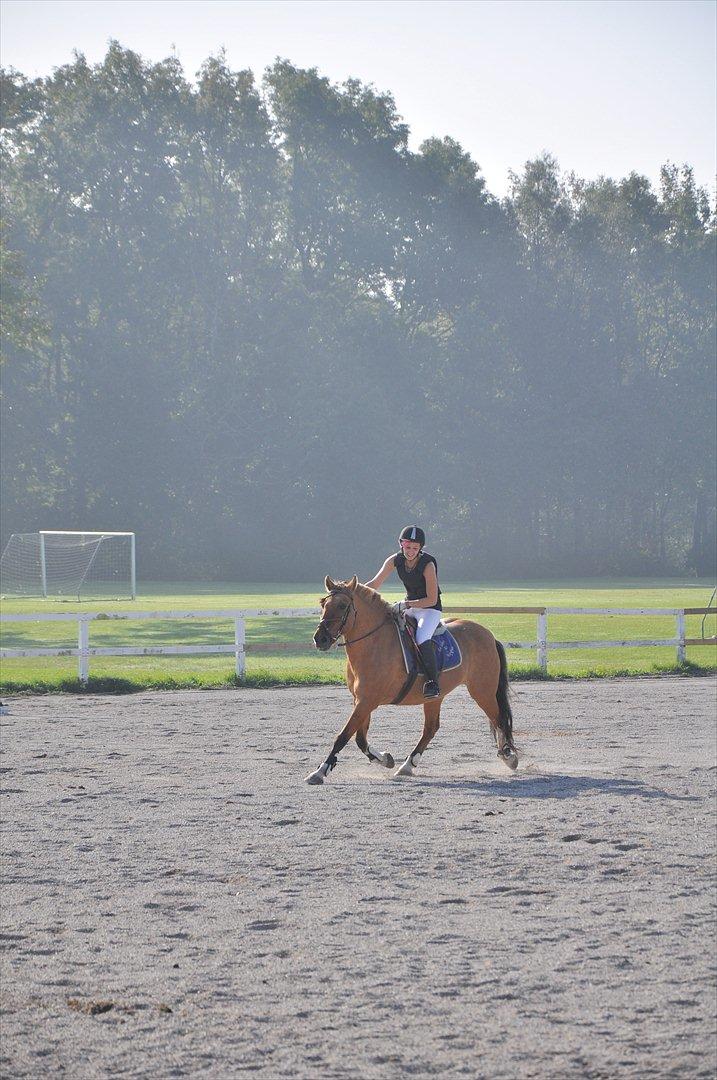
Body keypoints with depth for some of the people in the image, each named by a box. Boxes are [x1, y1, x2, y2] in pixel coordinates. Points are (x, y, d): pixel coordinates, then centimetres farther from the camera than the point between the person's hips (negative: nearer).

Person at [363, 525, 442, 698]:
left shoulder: (428, 565, -22)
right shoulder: (395, 560, -6)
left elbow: (432, 600, -20)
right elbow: (375, 584, 1)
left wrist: (406, 604, -27)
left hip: (430, 609, -7)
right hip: (410, 607, 7)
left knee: (422, 638, -32)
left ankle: (433, 682, -30)